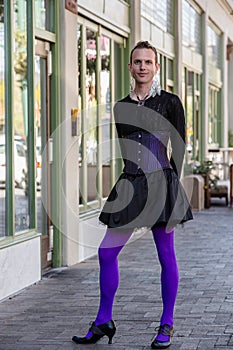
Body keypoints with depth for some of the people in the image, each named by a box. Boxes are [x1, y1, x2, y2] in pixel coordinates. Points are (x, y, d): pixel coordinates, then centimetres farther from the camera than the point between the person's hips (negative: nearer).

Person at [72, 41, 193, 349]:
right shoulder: (121, 107, 11)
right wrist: (136, 176, 15)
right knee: (106, 252, 1)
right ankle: (103, 321, 13)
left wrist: (167, 183, 1)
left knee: (166, 256, 3)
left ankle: (167, 325, 14)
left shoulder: (170, 102, 0)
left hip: (161, 183, -4)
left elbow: (179, 147, 2)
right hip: (130, 185, 4)